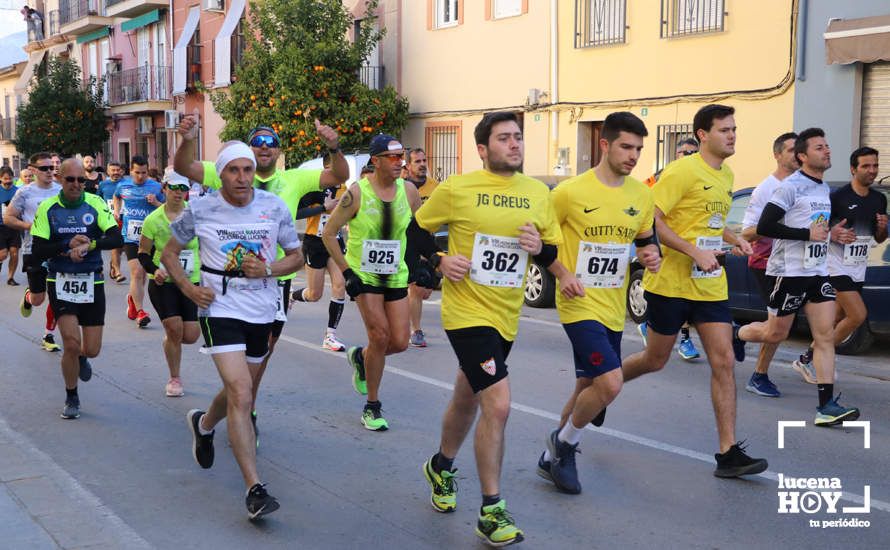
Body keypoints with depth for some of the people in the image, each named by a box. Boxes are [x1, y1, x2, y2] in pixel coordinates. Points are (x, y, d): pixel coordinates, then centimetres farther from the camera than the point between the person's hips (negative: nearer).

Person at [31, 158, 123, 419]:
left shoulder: (95, 203, -3)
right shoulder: (47, 208, -4)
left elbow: (116, 238, -13)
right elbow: (38, 251, -8)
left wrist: (88, 245, -28)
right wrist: (68, 245, -21)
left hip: (92, 282, 1)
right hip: (60, 282, -1)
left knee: (92, 349, 3)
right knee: (71, 343, -12)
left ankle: (81, 358, 44)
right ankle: (71, 399, 12)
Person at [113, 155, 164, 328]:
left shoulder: (156, 187, 0)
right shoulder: (123, 185, 6)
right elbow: (116, 197, 30)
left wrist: (156, 202, -13)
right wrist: (117, 210, 15)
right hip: (130, 236, -1)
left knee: (142, 274, 13)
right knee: (137, 272, -13)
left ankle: (132, 298, 41)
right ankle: (140, 312, -12)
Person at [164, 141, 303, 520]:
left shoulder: (275, 207, -2)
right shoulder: (200, 210, -6)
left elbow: (296, 257, 7)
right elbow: (169, 252, 8)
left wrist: (267, 269, -13)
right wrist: (188, 289, -8)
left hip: (262, 312, 4)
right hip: (220, 309, -4)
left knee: (240, 391, 21)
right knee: (241, 396, -18)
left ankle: (203, 424, 55)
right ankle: (255, 489, -16)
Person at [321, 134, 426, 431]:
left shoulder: (408, 191, -2)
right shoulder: (357, 193, -14)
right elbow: (328, 233, -8)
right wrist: (346, 272, -13)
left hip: (396, 275, 4)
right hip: (363, 274, -4)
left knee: (399, 342, -2)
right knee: (380, 337, -12)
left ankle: (360, 356, 33)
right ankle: (372, 406, 6)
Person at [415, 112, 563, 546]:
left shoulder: (538, 194, 3)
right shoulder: (456, 189, -9)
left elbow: (555, 254, 10)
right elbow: (415, 231, 4)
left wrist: (539, 246, -12)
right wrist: (440, 262, -12)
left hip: (506, 317, 5)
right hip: (467, 312, -5)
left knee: (467, 400, 23)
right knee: (498, 405, -16)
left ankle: (441, 468, 50)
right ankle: (491, 512, -4)